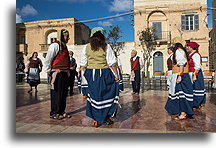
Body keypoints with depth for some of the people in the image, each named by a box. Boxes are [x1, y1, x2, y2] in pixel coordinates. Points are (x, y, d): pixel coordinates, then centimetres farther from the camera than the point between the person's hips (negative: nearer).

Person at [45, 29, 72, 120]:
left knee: (64, 93, 12)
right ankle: (54, 113, 9)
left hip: (65, 74, 9)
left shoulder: (64, 46, 18)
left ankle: (61, 111, 23)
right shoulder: (55, 45, -10)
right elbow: (48, 60, -11)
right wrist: (49, 72, -8)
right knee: (56, 94, -2)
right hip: (57, 74, -9)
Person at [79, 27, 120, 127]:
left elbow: (83, 64, 6)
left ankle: (96, 120, 17)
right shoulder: (106, 46, -3)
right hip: (104, 73, -2)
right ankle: (106, 117, 20)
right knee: (106, 95, 13)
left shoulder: (87, 47, 4)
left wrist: (85, 72, 20)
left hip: (91, 73, 3)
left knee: (94, 95, 10)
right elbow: (112, 63, -6)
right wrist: (116, 75, -1)